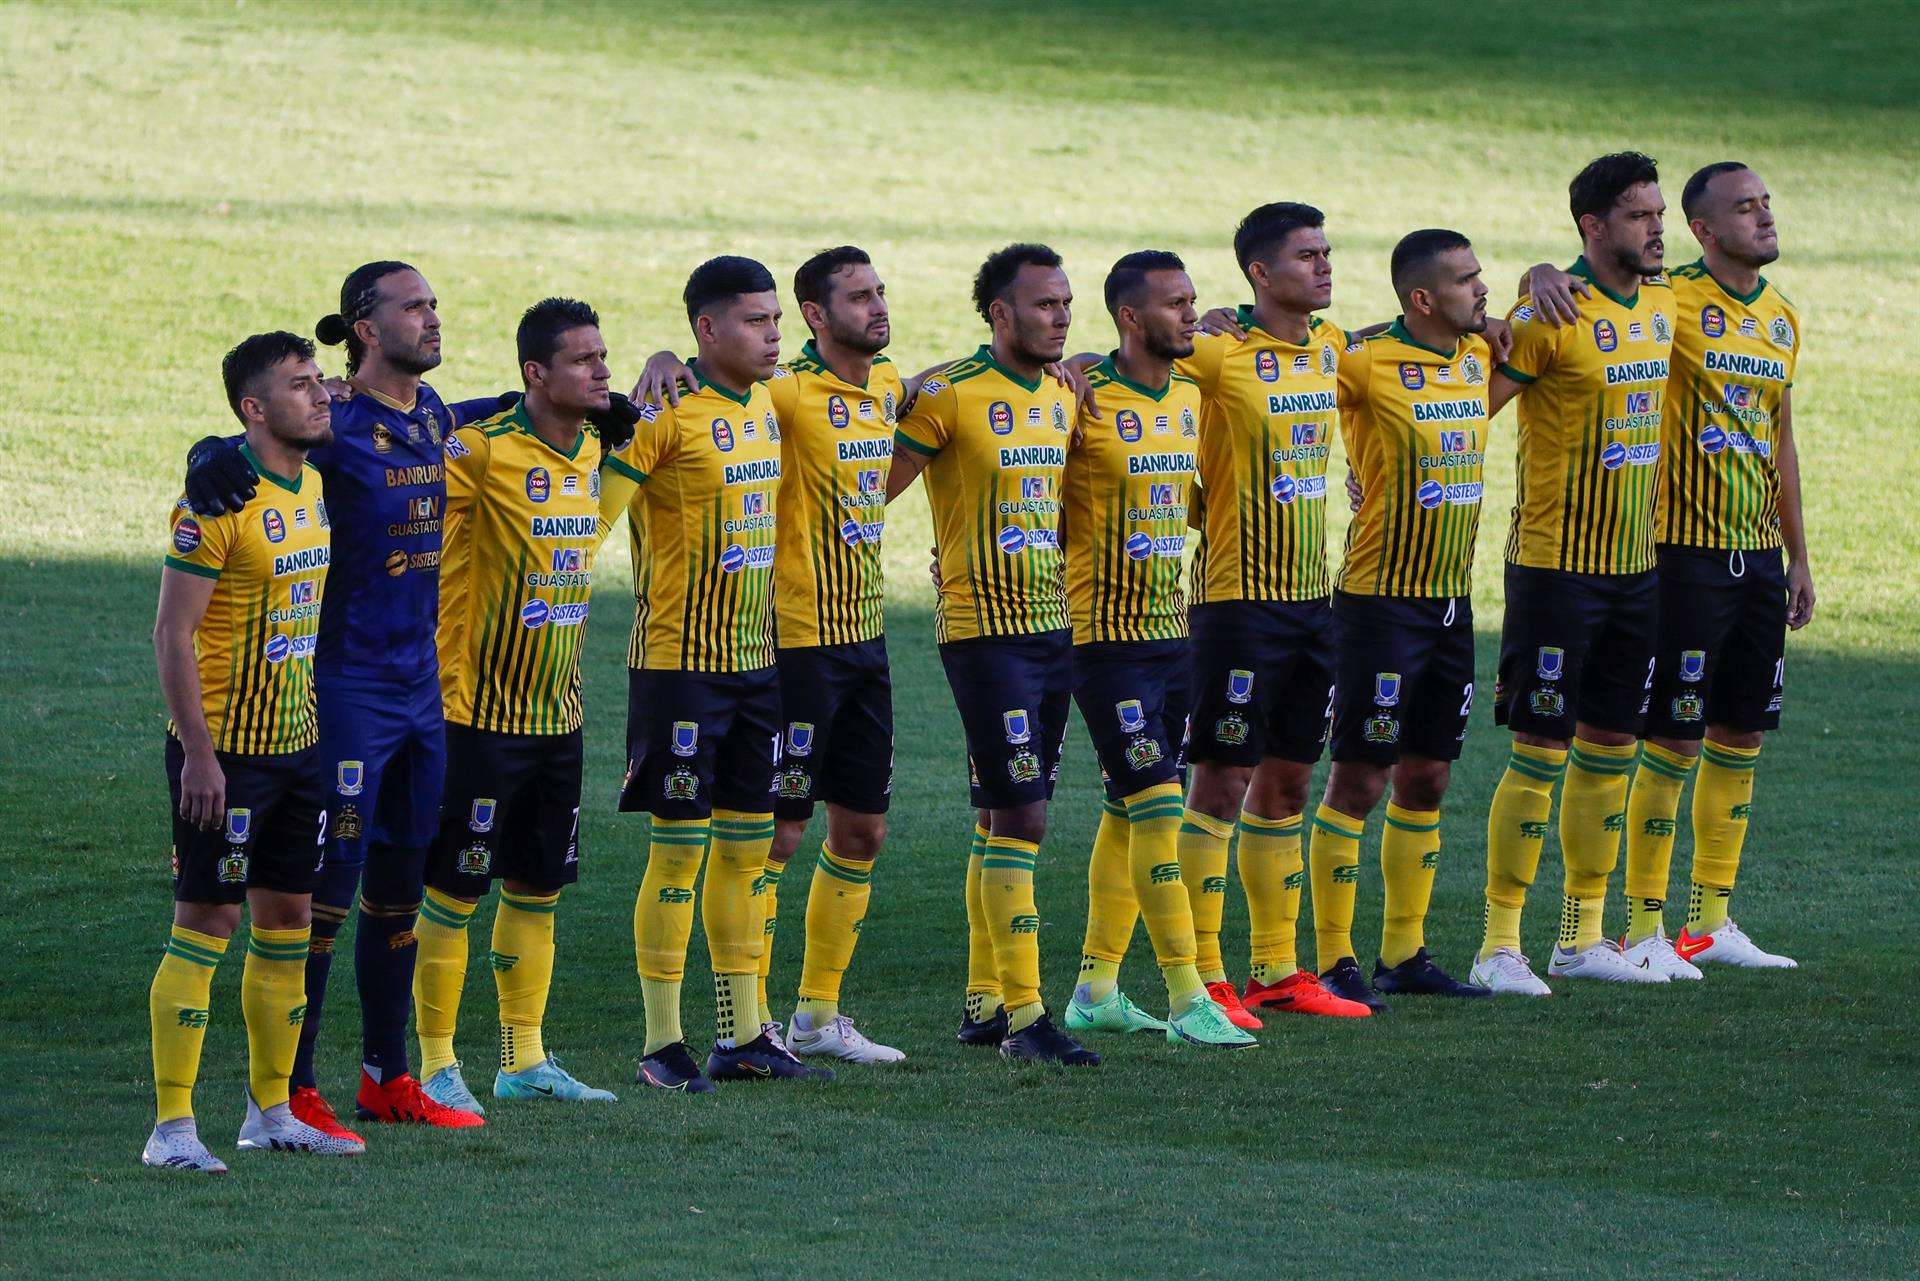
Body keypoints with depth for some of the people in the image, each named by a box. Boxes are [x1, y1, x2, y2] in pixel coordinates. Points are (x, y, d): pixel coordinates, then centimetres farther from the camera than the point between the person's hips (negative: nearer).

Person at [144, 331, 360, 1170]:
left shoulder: (312, 487, 9)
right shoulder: (220, 502, -17)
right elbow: (172, 635, -17)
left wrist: (321, 725, 18)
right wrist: (198, 753, -21)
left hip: (297, 746, 8)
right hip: (226, 752, -8)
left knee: (288, 920, 11)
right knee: (207, 923, -6)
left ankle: (271, 1112, 21)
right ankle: (172, 1127, -4)